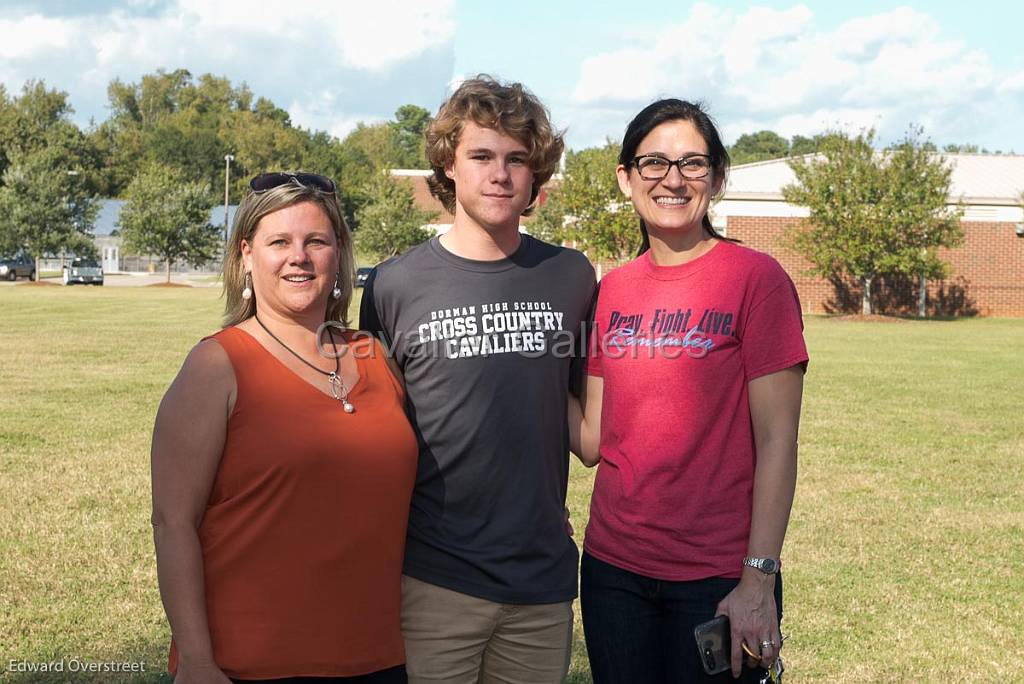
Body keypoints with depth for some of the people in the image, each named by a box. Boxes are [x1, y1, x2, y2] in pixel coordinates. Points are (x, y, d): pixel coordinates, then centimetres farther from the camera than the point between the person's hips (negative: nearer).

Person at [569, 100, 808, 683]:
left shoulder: (757, 278, -8)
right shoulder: (612, 291, 7)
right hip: (613, 569, 5)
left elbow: (777, 442, -10)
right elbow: (592, 441, 6)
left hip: (719, 579, -4)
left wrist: (759, 580, -14)